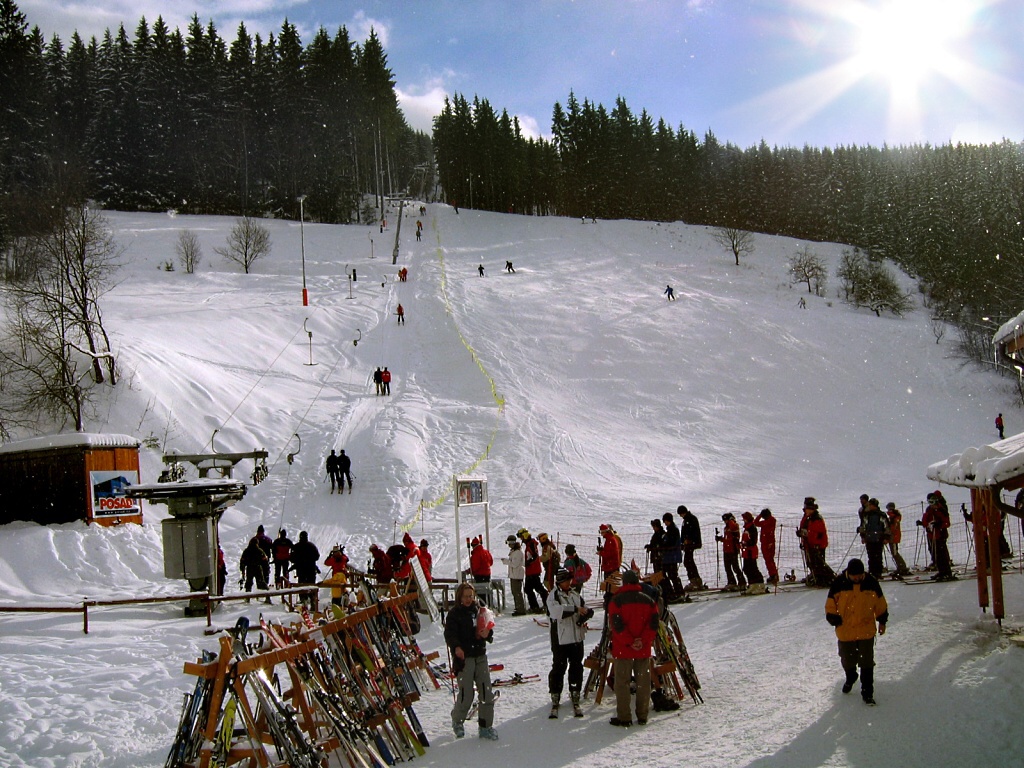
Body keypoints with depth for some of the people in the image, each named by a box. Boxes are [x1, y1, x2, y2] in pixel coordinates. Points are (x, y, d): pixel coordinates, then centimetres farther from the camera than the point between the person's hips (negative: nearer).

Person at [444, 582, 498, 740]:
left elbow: (488, 630, 20)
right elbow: (450, 634, -12)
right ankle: (457, 721, 20)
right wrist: (456, 647, -31)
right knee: (466, 693, -7)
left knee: (486, 691, 0)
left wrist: (487, 633, -5)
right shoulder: (454, 614, -1)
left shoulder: (480, 611, 13)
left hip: (480, 656, 5)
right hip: (463, 657, -5)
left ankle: (486, 726, 11)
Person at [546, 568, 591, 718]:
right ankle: (555, 701, 11)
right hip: (560, 639, -5)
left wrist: (586, 613, -8)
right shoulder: (553, 596, -8)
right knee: (558, 668, 0)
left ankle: (575, 700, 20)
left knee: (576, 668, 9)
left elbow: (585, 610, 15)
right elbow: (556, 611, -26)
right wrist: (575, 609, -29)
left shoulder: (575, 595, 11)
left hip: (577, 638, 5)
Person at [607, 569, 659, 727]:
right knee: (643, 682, 10)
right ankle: (642, 716, 13)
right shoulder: (648, 600, 6)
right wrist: (643, 641, -9)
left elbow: (617, 625, -13)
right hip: (644, 649, 3)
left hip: (623, 649, -3)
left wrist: (629, 642, -11)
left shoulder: (617, 600, -6)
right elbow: (653, 624, -2)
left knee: (622, 682, 2)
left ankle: (624, 718, 0)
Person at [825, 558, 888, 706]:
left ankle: (867, 692, 9)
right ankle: (850, 678, 46)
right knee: (847, 660, 17)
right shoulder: (838, 583, -12)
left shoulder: (871, 582, -7)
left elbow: (880, 603, 7)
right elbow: (830, 605, -1)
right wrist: (834, 618, -10)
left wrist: (882, 621, 12)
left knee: (867, 662, 0)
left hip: (866, 630, 0)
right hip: (845, 631, 1)